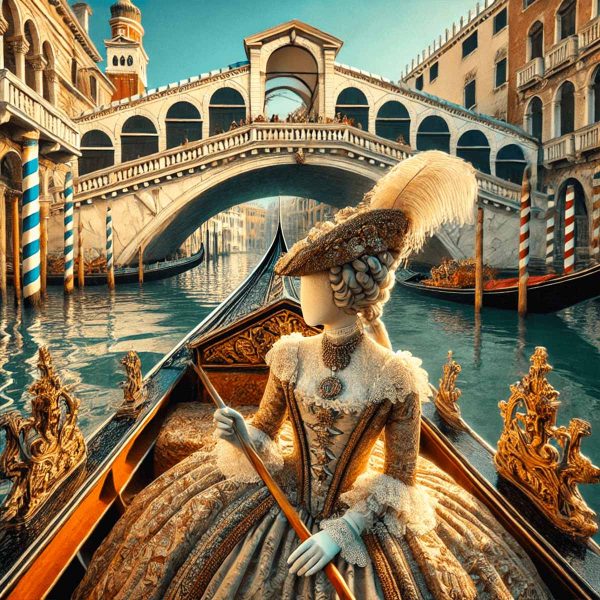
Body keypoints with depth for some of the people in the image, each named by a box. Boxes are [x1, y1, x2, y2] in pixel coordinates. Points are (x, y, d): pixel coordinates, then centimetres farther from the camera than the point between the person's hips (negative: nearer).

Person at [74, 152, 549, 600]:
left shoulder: (396, 380, -20)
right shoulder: (291, 359, -10)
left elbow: (398, 482, -11)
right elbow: (263, 437, 0)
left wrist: (344, 530, -18)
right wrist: (241, 434, -20)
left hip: (357, 518, -2)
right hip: (283, 499, 3)